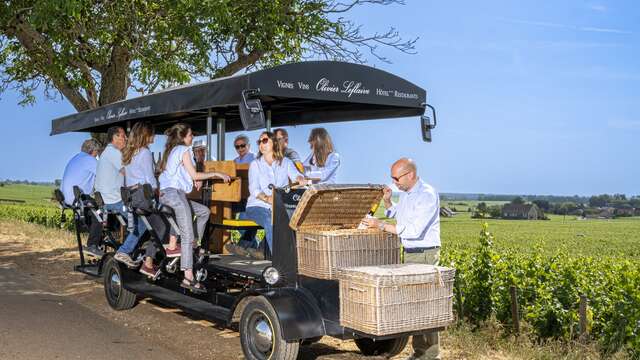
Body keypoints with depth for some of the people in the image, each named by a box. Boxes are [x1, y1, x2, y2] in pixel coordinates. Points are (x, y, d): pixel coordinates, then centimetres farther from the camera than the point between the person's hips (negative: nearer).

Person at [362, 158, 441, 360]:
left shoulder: (427, 195, -17)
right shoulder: (405, 194, 11)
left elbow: (414, 231, -24)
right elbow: (396, 213, 31)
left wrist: (381, 226, -20)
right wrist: (387, 201, 9)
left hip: (425, 254, -9)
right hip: (409, 253, 9)